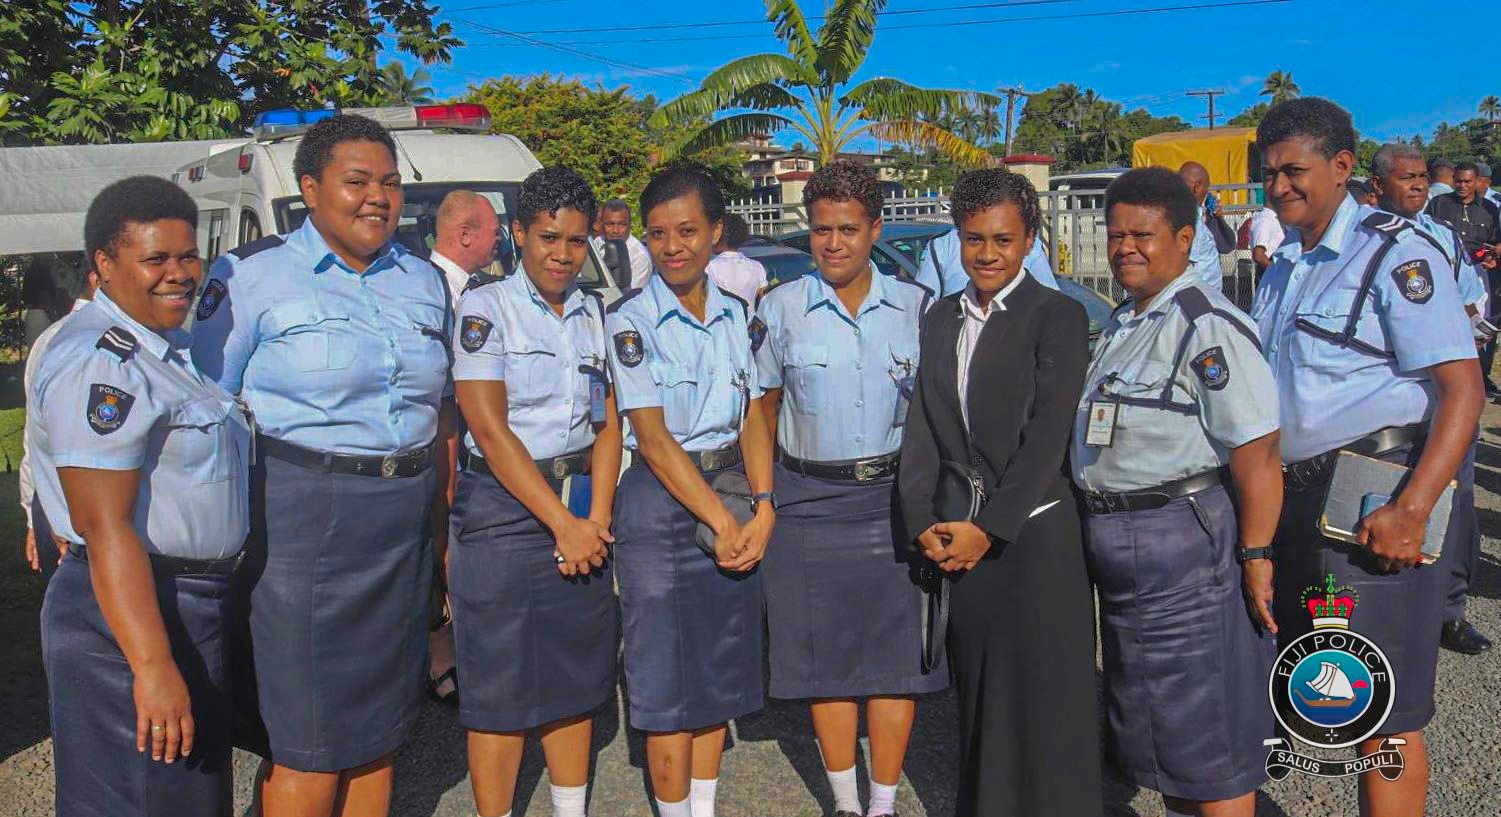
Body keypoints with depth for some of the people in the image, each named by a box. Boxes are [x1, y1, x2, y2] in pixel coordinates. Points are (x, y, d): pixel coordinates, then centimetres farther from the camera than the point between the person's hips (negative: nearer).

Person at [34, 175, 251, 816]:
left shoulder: (168, 344, 12)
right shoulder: (98, 363, -20)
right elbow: (105, 528, -25)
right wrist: (153, 667, -28)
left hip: (192, 605, 10)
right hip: (129, 618, -10)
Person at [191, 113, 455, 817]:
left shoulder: (425, 282, 13)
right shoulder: (253, 276, -3)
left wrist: (446, 515, 16)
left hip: (404, 518, 5)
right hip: (300, 515, -5)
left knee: (379, 727, 15)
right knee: (306, 747, -1)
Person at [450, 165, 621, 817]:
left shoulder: (594, 312, 10)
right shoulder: (486, 305, -6)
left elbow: (609, 425, 7)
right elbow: (490, 429, -13)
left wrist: (595, 519, -6)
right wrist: (563, 524, -14)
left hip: (581, 505, 6)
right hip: (503, 508, -5)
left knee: (577, 673, 14)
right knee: (501, 688, 1)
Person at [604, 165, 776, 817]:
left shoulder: (736, 313, 7)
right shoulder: (632, 320, -7)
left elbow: (753, 417, 6)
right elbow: (652, 436, -13)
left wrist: (762, 507, -8)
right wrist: (720, 520, -16)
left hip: (736, 500, 5)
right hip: (661, 501, -5)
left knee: (721, 673, 13)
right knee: (670, 683, 2)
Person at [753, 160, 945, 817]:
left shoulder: (915, 305, 3)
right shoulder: (780, 308, 1)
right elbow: (764, 410, 6)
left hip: (894, 495, 1)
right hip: (810, 502, 0)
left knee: (895, 652, 3)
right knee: (828, 656, 6)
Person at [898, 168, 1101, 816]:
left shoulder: (1058, 317, -5)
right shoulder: (940, 318, 11)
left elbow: (1047, 437, -12)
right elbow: (922, 425, 6)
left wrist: (989, 528, -15)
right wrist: (922, 522, -4)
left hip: (1033, 538, -5)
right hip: (955, 542, 5)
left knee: (1043, 702, 3)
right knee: (977, 696, 16)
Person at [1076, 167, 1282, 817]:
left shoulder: (1207, 328, -17)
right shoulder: (1122, 325, 12)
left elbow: (1257, 453, -22)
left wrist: (1255, 555, -22)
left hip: (1185, 542, -9)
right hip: (1117, 544, 10)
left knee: (1207, 731, 2)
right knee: (1160, 721, 21)